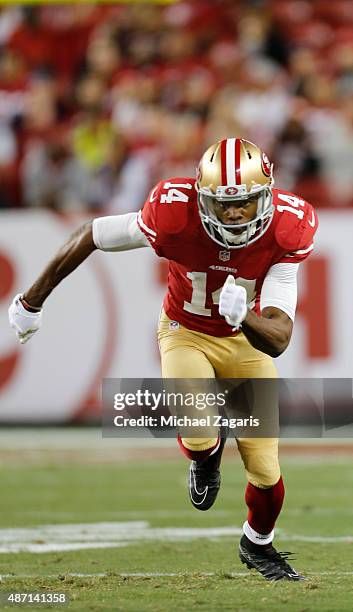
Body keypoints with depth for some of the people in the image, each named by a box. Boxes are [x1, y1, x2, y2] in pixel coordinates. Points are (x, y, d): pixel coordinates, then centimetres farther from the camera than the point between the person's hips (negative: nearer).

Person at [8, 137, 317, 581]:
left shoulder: (285, 231, -28)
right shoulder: (175, 216, -33)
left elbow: (277, 341, -29)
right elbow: (89, 237, -16)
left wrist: (244, 315, -53)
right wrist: (32, 301, -4)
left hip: (248, 340, 2)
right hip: (186, 334, -2)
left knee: (265, 471, 3)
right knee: (198, 435, -29)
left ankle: (258, 545, 38)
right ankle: (207, 456, 12)